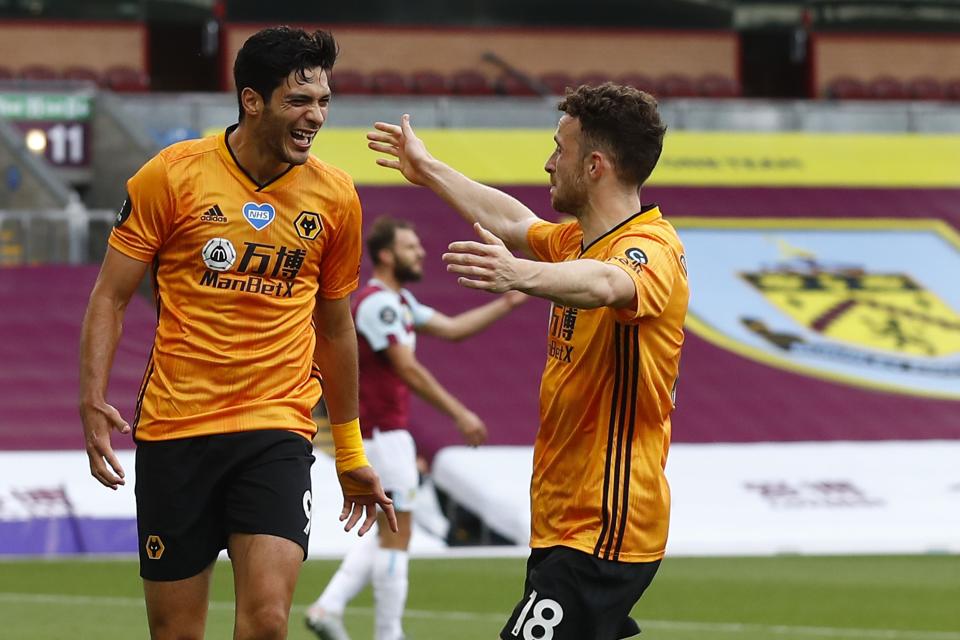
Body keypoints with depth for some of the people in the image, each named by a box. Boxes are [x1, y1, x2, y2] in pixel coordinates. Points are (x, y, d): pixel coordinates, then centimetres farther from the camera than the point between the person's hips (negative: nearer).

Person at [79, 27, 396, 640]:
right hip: (175, 427, -1)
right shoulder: (172, 175, -3)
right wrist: (93, 399, -12)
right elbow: (110, 297, 2)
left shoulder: (335, 195, 5)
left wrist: (351, 453, 23)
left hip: (279, 428, 1)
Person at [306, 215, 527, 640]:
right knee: (397, 534, -5)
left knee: (389, 534, 13)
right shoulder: (377, 303, -16)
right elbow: (407, 369, -21)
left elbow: (452, 328, 19)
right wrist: (460, 414, -20)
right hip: (382, 433, -10)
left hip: (389, 433, 10)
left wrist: (506, 304, 13)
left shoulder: (399, 301, 15)